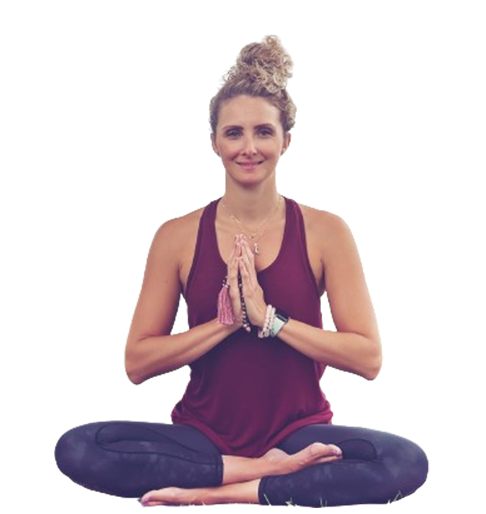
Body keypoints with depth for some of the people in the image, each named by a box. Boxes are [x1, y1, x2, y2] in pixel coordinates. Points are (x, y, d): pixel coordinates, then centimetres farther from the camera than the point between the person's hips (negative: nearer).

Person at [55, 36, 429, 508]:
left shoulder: (323, 233, -1)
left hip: (298, 430, 0)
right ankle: (275, 470, -18)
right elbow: (137, 362, -2)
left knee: (408, 463, -29)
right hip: (203, 434, 1)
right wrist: (227, 321, -14)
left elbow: (367, 357, -6)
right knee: (76, 450, -25)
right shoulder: (179, 237, 1)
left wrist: (269, 318, -15)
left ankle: (216, 490, -20)